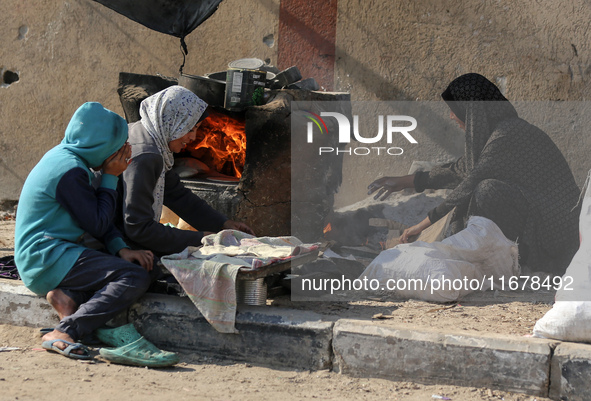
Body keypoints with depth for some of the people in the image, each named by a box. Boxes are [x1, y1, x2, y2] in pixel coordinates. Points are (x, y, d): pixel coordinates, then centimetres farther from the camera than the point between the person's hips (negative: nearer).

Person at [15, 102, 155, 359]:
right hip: (47, 258, -10)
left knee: (140, 264, 9)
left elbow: (94, 214, 14)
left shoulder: (64, 156, 12)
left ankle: (67, 295, -7)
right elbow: (97, 223, -15)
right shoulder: (70, 170, -19)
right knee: (136, 278, -22)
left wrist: (121, 249, 0)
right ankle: (64, 333, -29)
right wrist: (110, 177, -6)